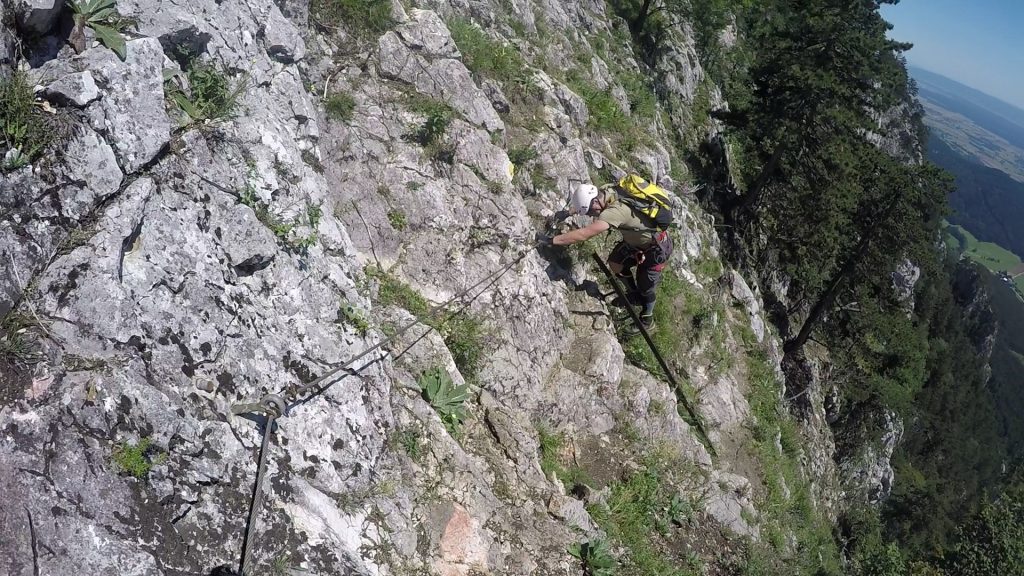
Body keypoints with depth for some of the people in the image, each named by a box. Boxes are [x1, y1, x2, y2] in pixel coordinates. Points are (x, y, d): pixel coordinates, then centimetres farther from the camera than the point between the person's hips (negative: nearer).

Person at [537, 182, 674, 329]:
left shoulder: (615, 211, -40)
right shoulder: (607, 190, -15)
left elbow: (583, 234, -45)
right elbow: (584, 201, 9)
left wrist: (551, 240, -42)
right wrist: (567, 213, -1)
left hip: (656, 248, -8)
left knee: (645, 286, 7)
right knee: (615, 262, 11)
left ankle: (647, 320, 35)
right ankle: (634, 295, 35)